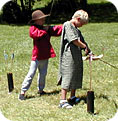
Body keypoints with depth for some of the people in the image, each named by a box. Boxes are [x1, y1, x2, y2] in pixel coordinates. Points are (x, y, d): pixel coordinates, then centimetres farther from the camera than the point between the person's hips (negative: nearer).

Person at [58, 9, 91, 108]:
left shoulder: (77, 30, 19)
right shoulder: (68, 25, -8)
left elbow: (83, 42, 18)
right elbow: (74, 40, -15)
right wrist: (85, 47, -5)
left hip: (77, 57, 9)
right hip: (69, 56, -9)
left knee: (76, 76, 14)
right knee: (67, 76, -9)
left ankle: (73, 97, 25)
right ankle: (63, 101, -9)